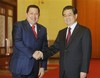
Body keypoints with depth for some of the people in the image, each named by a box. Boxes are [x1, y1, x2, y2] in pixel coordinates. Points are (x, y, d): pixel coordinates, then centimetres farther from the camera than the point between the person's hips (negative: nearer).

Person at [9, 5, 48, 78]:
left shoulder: (42, 29, 12)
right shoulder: (18, 25, -2)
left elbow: (44, 49, 11)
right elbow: (17, 42, -16)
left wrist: (43, 66, 4)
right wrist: (32, 54, -22)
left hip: (34, 68, 5)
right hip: (20, 66, -4)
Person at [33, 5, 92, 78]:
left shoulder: (84, 31, -5)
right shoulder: (61, 32, 13)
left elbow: (86, 52, -10)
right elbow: (55, 47, 4)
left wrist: (84, 71, -15)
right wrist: (42, 54, -13)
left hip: (76, 72, -5)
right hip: (63, 72, 6)